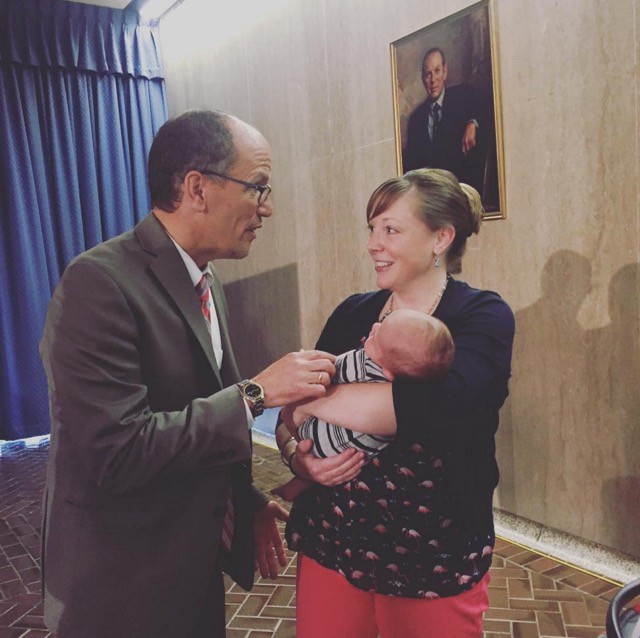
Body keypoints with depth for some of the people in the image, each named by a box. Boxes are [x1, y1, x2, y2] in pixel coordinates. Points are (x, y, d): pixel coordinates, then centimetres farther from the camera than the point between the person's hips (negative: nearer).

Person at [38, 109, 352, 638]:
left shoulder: (208, 282, 5)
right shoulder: (99, 283, -23)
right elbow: (117, 450, -29)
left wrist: (248, 503, 7)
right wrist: (256, 392, -25)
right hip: (126, 591, -7)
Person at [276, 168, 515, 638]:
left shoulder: (483, 316, -10)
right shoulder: (352, 314, 2)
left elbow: (436, 405, -29)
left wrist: (306, 399, -21)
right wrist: (300, 458, -18)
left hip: (436, 560, -3)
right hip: (330, 539, 4)